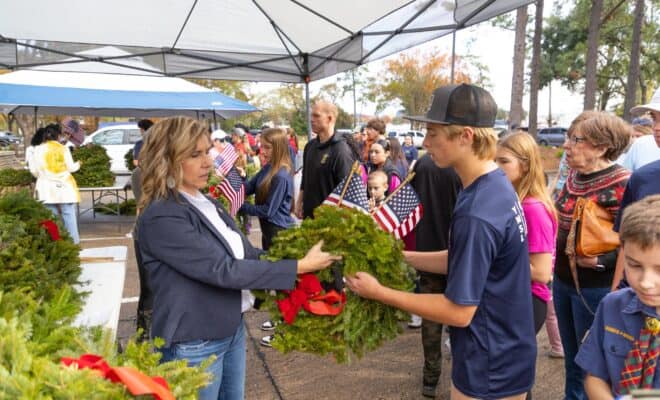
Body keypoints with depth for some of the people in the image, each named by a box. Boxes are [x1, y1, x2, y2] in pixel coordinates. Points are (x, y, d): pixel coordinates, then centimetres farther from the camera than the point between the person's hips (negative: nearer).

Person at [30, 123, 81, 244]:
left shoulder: (38, 150, 2)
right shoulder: (64, 149, -2)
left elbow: (33, 170, 2)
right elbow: (71, 167, -1)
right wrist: (78, 164, 20)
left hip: (47, 188, 1)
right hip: (64, 186, -1)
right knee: (68, 214, 3)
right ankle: (73, 240, 4)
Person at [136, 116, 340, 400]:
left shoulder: (209, 204, 7)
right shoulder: (161, 217, -21)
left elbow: (248, 255, 7)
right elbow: (223, 270, -27)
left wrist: (300, 254, -5)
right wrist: (300, 266, -25)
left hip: (232, 331, 8)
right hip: (194, 345, -8)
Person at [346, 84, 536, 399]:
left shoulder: (476, 213, -31)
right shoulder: (497, 185, 0)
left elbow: (459, 311, -25)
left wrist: (379, 292, -19)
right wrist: (402, 256, 4)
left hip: (489, 373, -8)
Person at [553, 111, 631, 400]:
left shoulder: (621, 185, -19)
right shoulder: (574, 175, 4)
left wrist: (601, 260, -31)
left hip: (595, 288, -7)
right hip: (563, 280, 7)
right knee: (571, 360, 22)